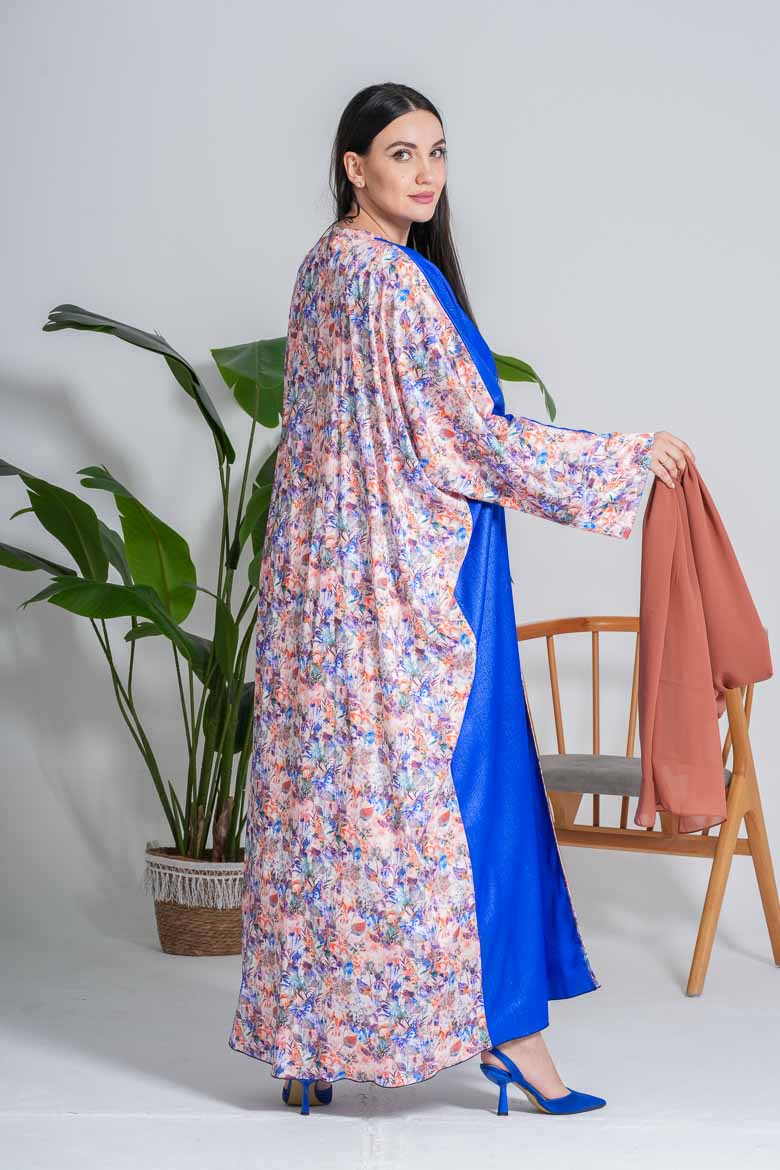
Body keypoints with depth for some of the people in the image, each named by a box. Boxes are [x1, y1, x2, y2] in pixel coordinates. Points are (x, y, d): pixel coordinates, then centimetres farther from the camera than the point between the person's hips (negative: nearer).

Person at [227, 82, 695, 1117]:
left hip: (330, 581, 9)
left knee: (331, 791, 10)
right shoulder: (397, 281, -17)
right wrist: (630, 457, -8)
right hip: (411, 580, -9)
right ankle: (508, 1025, 10)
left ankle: (313, 1041, 18)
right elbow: (479, 439, -17)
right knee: (462, 787, -1)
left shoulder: (324, 268, 12)